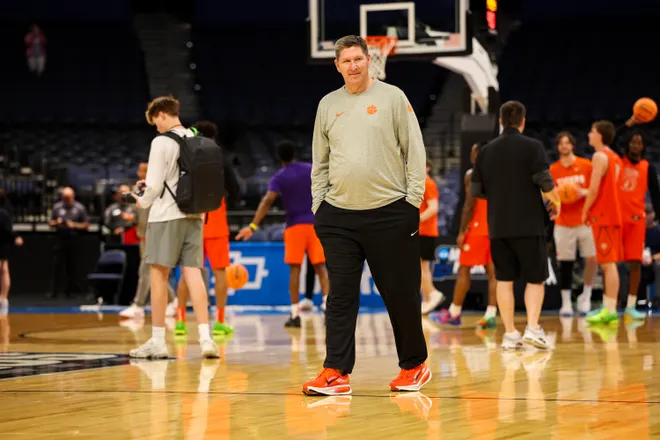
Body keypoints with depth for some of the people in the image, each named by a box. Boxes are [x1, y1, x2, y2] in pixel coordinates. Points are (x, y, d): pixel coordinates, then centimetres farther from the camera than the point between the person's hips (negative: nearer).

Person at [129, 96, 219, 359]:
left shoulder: (162, 142, -11)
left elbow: (155, 185, -13)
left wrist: (143, 202, 9)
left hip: (166, 216, -6)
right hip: (193, 216, 6)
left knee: (159, 276, 3)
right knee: (192, 274, 5)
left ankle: (157, 341, 7)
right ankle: (205, 337, -4)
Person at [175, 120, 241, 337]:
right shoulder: (222, 163, -4)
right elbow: (235, 193, -2)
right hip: (215, 224, -2)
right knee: (219, 271, 3)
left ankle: (180, 320, 3)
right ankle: (219, 322, -1)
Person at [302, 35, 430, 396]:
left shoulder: (392, 97, 1)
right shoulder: (328, 104, 11)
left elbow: (415, 151, 0)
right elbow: (320, 162, 16)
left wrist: (413, 200, -6)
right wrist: (317, 204, 8)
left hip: (390, 213, -3)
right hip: (338, 216, 3)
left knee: (401, 294, 4)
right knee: (341, 296, -1)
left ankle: (414, 365, 18)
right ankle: (336, 373, -2)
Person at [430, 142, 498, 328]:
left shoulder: (472, 174, -8)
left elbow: (469, 204, -15)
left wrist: (462, 232, -13)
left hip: (477, 229, -6)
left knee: (464, 269, 2)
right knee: (492, 271, 3)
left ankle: (454, 313, 6)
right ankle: (491, 314, -4)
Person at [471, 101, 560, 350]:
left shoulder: (487, 150, 6)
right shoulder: (532, 147, -6)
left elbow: (475, 191, 7)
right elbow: (545, 182, -15)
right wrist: (555, 201, 3)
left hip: (498, 227, 3)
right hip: (529, 225, -3)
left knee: (504, 280, 8)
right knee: (535, 279, 5)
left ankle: (510, 334, 7)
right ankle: (532, 328, -9)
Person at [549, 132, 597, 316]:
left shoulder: (586, 165, 2)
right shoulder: (553, 170, 5)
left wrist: (584, 192, -14)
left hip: (585, 221, -1)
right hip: (563, 223, 1)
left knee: (592, 258, -8)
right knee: (565, 264, -1)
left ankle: (585, 297, 11)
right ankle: (566, 303, 7)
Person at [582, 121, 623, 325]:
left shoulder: (600, 156, -12)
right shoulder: (615, 158, 16)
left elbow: (594, 188, -19)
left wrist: (585, 211, -9)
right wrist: (584, 193, 20)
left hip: (602, 216, -9)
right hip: (613, 214, 9)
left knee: (608, 263, -11)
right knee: (609, 264, 10)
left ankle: (610, 311, -13)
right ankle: (608, 308, 12)